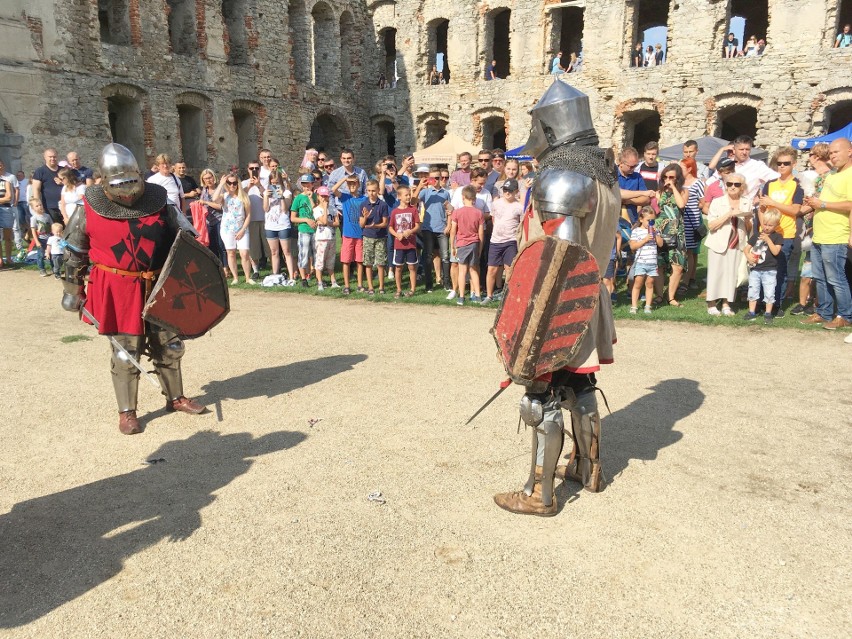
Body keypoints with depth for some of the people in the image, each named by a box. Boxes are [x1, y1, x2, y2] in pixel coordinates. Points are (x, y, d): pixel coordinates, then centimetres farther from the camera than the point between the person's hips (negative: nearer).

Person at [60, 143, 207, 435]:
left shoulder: (158, 202, -3)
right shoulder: (89, 210, -7)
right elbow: (74, 254, 4)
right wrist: (73, 290, 9)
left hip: (158, 288, 3)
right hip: (116, 291, -3)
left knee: (168, 345, 13)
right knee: (125, 351, 3)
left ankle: (175, 397, 32)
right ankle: (126, 411, 19)